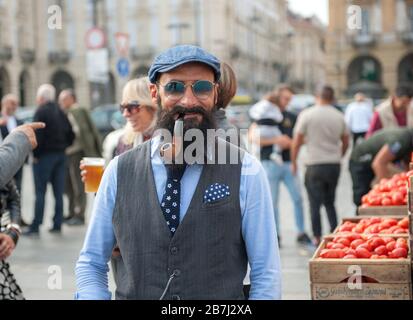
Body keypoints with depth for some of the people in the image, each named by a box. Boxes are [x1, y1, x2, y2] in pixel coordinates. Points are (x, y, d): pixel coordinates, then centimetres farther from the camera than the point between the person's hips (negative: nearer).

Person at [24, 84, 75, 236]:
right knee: (58, 192, 8)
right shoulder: (60, 112, 11)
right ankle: (57, 224, 11)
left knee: (40, 192, -5)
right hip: (60, 155, 7)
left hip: (45, 155, -7)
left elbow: (37, 135, -19)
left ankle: (35, 226, -5)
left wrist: (35, 154, -11)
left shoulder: (41, 111, -11)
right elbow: (70, 134, 13)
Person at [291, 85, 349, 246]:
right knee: (330, 202, 17)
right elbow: (345, 142, 14)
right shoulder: (339, 116, 6)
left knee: (315, 203, 4)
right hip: (334, 165, 4)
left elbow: (297, 141, -6)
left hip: (315, 165, -4)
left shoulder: (306, 115, -5)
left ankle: (317, 237, 5)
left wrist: (293, 162, 5)